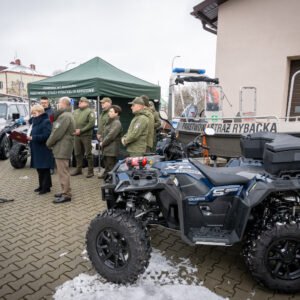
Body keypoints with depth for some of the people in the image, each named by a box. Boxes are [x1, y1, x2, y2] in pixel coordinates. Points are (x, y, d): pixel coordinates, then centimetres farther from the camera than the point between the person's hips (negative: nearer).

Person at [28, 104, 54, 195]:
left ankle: (46, 187, 7)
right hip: (36, 149, 9)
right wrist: (29, 137, 3)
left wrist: (32, 138, -23)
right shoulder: (34, 121, 14)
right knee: (39, 168, 14)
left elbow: (46, 135, -23)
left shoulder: (46, 121, -13)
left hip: (44, 149, -9)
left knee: (44, 169, -1)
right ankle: (42, 185, 25)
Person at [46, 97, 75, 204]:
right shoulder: (66, 115, 19)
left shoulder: (64, 116, -17)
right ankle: (65, 191, 25)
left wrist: (49, 143, -6)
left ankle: (66, 194, -1)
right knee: (62, 171, 16)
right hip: (63, 147, 11)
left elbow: (57, 133, -20)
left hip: (62, 148, -11)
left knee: (63, 172, -6)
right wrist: (51, 143, 13)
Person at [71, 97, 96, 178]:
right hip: (77, 135, 6)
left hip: (86, 135, -6)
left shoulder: (90, 111, -4)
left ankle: (90, 171, 7)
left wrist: (81, 130, -16)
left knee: (88, 154, -2)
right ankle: (78, 169, 25)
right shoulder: (75, 111, 16)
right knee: (78, 153, 12)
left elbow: (91, 123, -15)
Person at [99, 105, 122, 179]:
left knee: (111, 166, -4)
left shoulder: (116, 123, -16)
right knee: (106, 163, 21)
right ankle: (106, 175, 35)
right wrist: (102, 141, 7)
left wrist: (103, 143, -12)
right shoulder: (110, 122, 17)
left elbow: (111, 136, -22)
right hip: (107, 148, 10)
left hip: (112, 149, -10)